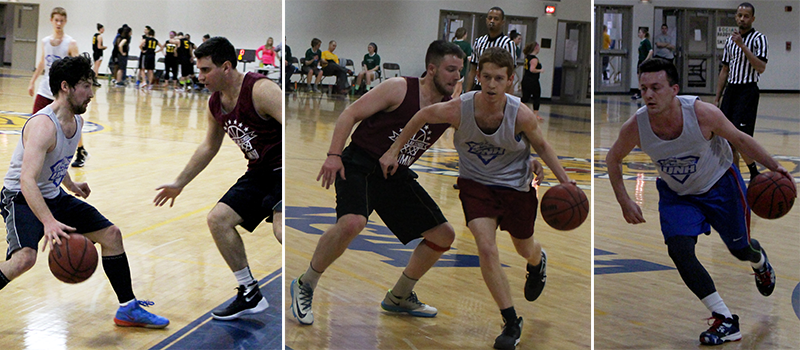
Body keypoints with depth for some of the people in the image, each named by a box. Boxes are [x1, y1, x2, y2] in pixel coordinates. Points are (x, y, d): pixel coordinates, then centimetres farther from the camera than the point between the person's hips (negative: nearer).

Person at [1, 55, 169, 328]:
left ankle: (128, 309, 17)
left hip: (53, 196, 9)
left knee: (111, 234, 6)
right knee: (25, 257, -33)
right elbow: (27, 181, -39)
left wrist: (70, 185, 34)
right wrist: (49, 223, -51)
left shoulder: (77, 121, 1)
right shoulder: (43, 125, -28)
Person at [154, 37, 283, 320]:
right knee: (218, 219, 3)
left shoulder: (260, 90, -20)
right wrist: (179, 184, 27)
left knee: (281, 229, -30)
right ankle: (250, 294, 14)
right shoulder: (215, 105, 7)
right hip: (260, 172, 9)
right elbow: (209, 147, 23)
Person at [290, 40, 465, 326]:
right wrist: (334, 155, -21)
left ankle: (399, 297, 26)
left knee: (443, 235, 7)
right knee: (352, 222, -34)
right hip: (359, 165, -7)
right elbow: (350, 114, -11)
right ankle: (305, 285, -11)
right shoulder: (400, 89, -13)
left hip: (396, 174, 7)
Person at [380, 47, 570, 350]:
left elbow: (541, 146, -6)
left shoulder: (522, 116, -27)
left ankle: (538, 261, 60)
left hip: (516, 185, 0)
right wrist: (394, 151, -1)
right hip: (475, 182, 0)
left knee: (525, 249, 18)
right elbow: (422, 115, -5)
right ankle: (511, 322, -5)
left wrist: (566, 182, -12)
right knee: (486, 249, -18)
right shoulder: (459, 109, -26)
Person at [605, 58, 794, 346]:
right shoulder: (634, 127, -27)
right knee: (679, 251, -20)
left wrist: (774, 166, -15)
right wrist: (624, 201, -10)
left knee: (741, 249, 14)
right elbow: (613, 159, -5)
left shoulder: (702, 113, -33)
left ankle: (761, 263, 57)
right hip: (676, 194, 1)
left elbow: (739, 139, -14)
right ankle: (725, 321, -9)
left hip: (720, 185, -1)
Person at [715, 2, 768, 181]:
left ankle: (755, 175, 3)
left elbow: (761, 67, -18)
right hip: (730, 90, 7)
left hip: (747, 91, -7)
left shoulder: (759, 38, -5)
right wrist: (717, 98, 14)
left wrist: (742, 46, -21)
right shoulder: (730, 40, 15)